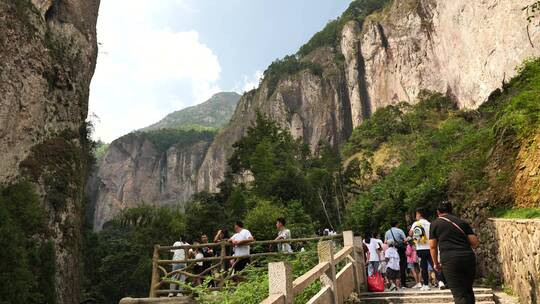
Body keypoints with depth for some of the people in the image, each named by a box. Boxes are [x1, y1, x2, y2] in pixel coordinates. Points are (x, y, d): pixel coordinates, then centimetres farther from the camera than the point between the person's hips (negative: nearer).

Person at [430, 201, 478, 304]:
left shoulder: (435, 224, 7)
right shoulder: (462, 222, 14)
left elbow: (432, 246, 5)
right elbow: (474, 242, 8)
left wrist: (436, 263, 16)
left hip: (450, 260, -4)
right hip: (469, 258, 4)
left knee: (459, 294, -1)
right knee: (468, 290, 20)